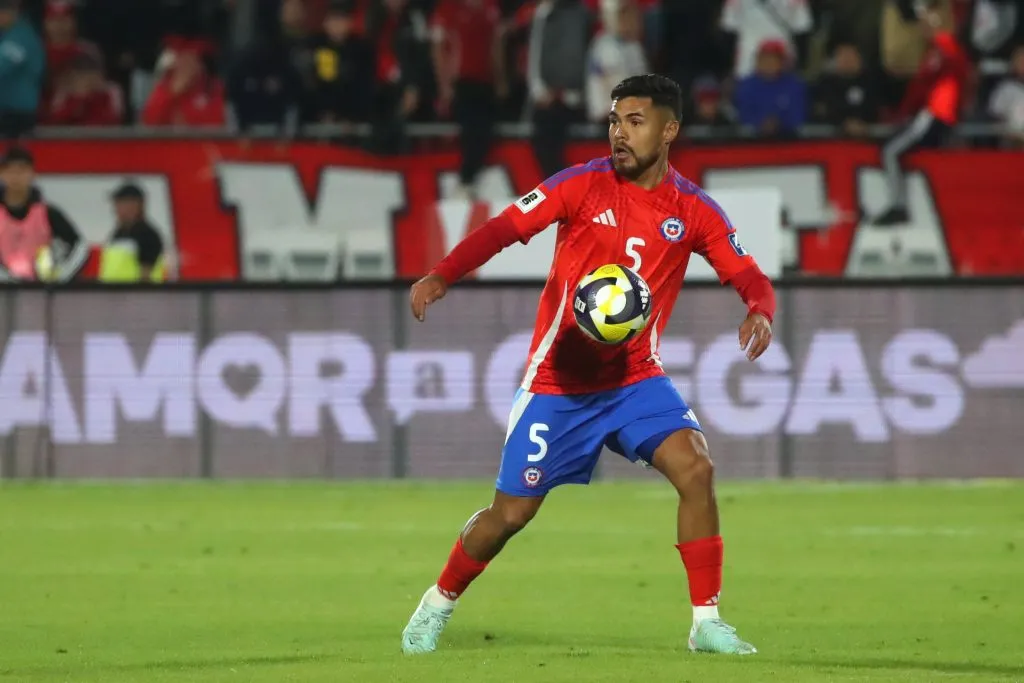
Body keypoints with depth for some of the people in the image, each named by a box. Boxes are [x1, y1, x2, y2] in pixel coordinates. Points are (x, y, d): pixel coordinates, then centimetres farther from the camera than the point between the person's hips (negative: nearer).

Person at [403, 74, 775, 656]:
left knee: (695, 467, -22)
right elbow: (503, 230, -11)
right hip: (558, 381, -1)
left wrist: (761, 313, -26)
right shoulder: (584, 184, -7)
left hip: (636, 378, 1)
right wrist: (442, 276, -27)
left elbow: (750, 278, -2)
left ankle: (707, 623, -15)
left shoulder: (694, 210, -2)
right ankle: (439, 604, 31)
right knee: (512, 513, 4)